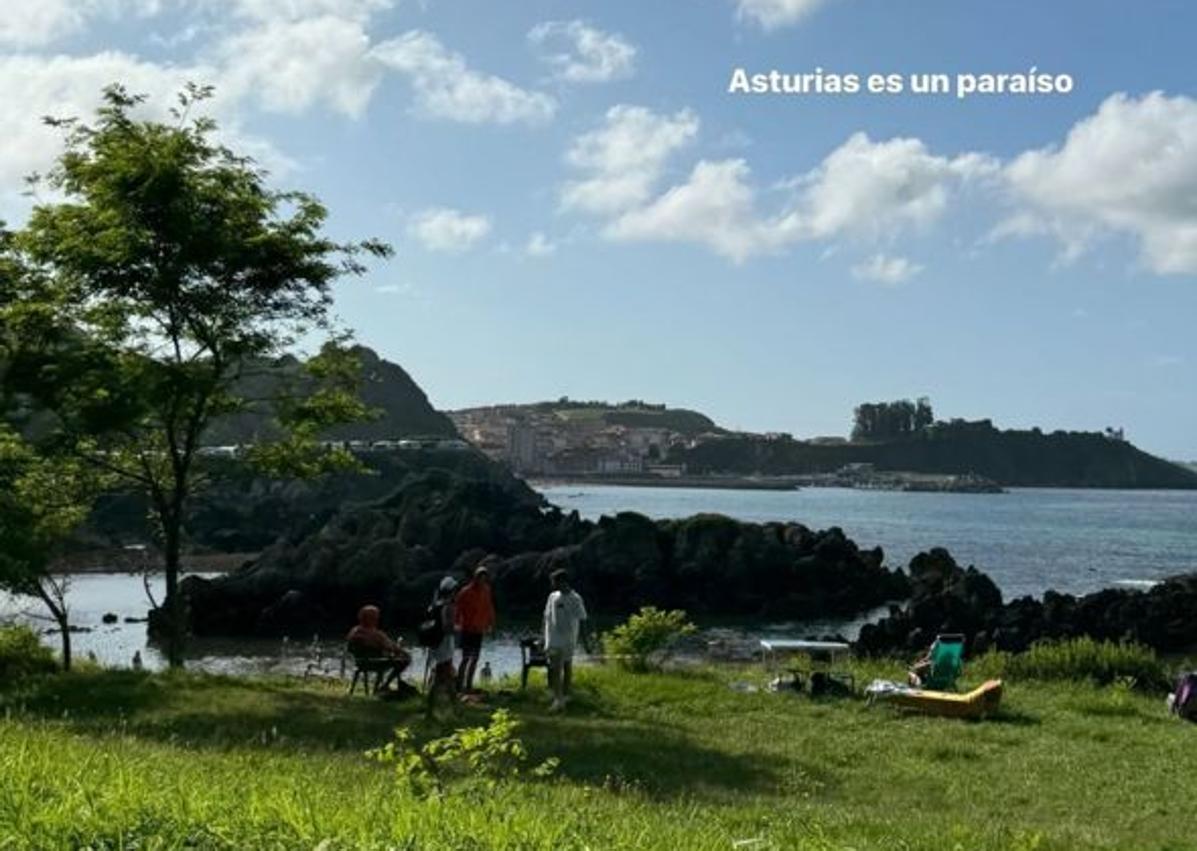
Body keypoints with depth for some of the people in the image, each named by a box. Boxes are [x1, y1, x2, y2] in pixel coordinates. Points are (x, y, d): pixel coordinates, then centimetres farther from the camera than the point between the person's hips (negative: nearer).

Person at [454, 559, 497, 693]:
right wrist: (457, 623, -21)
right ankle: (459, 685, -5)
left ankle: (468, 685, 19)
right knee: (466, 658, -10)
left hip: (479, 630, 7)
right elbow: (457, 607, -12)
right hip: (467, 629, -7)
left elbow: (489, 607, 13)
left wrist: (490, 623, 9)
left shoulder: (486, 591, 6)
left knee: (475, 658, 10)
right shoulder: (466, 591, -12)